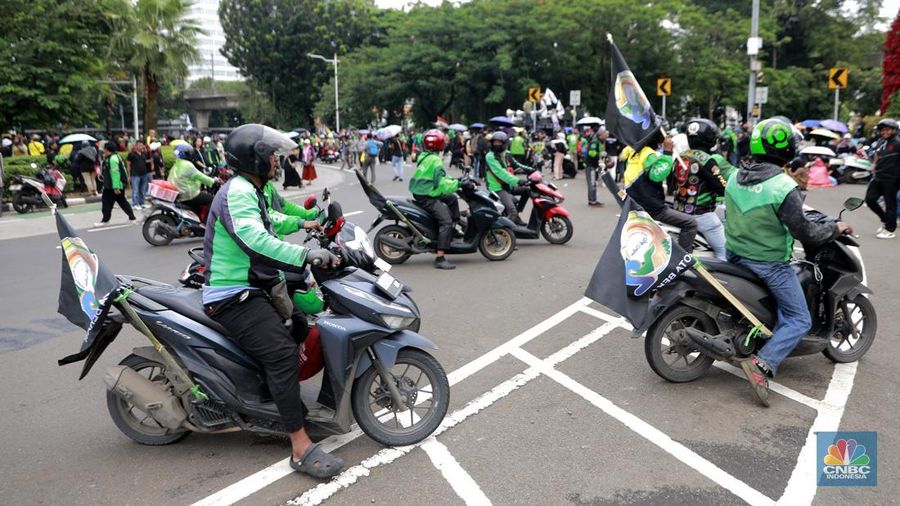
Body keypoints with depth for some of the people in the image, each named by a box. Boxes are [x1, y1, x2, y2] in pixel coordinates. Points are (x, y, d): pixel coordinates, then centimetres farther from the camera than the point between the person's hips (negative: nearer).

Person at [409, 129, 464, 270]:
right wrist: (458, 183, -16)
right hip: (427, 197, -11)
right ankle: (440, 258, -26)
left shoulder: (424, 157, 12)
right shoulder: (435, 160, -17)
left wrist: (455, 181, 15)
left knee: (452, 199, 28)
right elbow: (442, 183, -24)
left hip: (421, 192, 11)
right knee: (446, 221, -21)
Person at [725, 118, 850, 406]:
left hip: (735, 255, 8)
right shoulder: (783, 187, -23)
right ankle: (762, 365, -12)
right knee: (799, 320, 4)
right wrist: (835, 229, 0)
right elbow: (803, 233, -17)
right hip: (769, 263, -7)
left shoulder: (735, 177, -2)